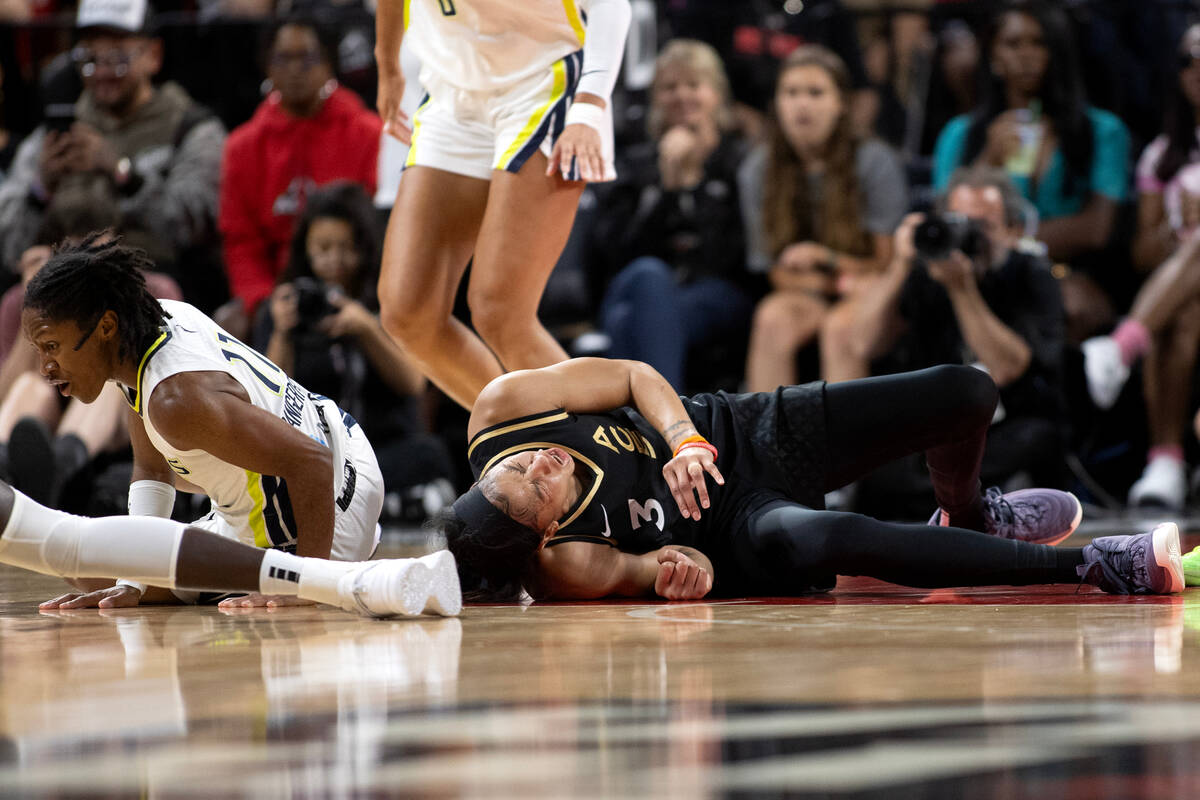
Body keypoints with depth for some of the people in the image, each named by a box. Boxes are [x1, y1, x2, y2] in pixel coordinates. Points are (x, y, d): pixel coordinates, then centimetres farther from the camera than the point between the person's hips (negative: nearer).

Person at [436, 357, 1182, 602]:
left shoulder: (502, 410, -18)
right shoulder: (560, 569, -27)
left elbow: (635, 376, -9)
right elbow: (641, 572, -16)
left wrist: (685, 439, -24)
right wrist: (677, 571, -36)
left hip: (744, 434, 4)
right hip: (734, 521, -4)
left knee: (967, 393, -11)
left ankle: (966, 518, 30)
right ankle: (1092, 567, -28)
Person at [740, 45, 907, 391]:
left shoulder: (875, 162, -6)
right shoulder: (758, 171, 1)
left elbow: (887, 266, -3)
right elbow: (779, 273, 3)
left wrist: (825, 258, -20)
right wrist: (839, 281, -16)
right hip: (807, 295, 2)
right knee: (773, 318, -32)